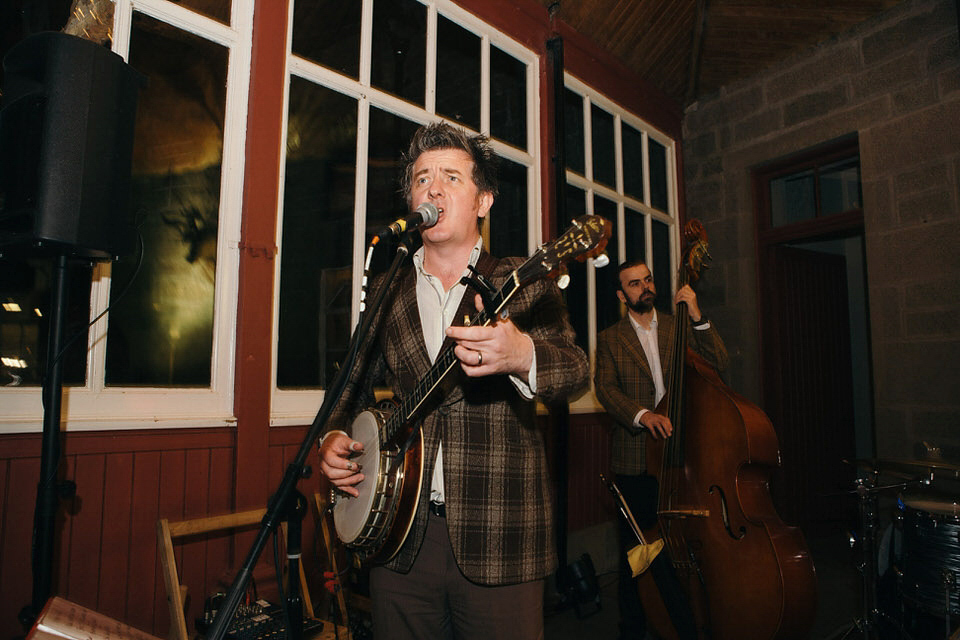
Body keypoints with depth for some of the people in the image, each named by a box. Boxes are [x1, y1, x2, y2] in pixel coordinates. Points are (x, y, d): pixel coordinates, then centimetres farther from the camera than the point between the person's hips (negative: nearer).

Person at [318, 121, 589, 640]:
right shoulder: (385, 291, 9)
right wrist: (334, 437, 1)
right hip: (399, 533, 3)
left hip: (496, 538, -2)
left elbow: (576, 368, -13)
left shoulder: (523, 282, -1)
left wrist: (522, 355, -33)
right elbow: (357, 382, 18)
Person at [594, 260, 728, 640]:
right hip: (635, 462, -1)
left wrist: (697, 317, -10)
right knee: (636, 548, 9)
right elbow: (606, 388, -6)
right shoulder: (610, 339, 6)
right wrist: (642, 414, -23)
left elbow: (718, 364, 0)